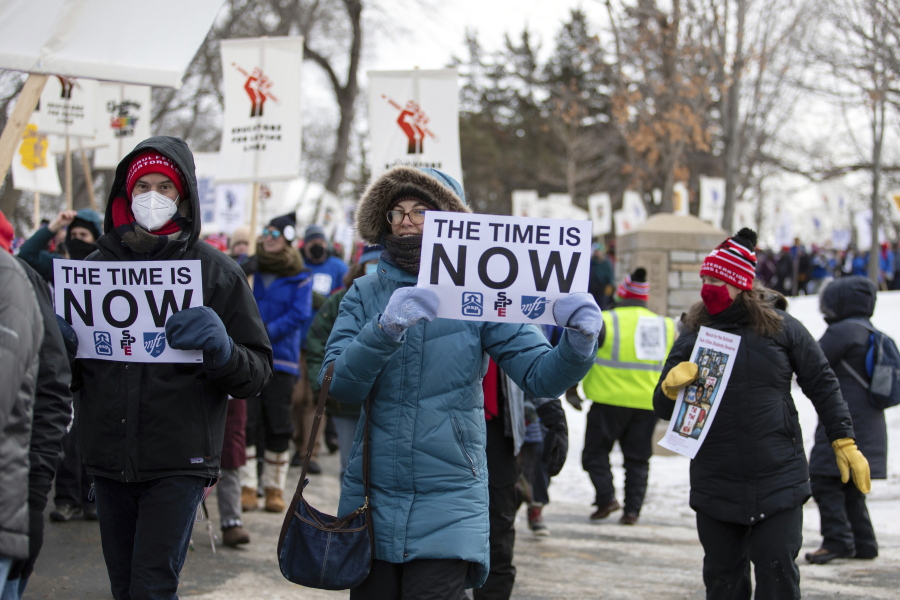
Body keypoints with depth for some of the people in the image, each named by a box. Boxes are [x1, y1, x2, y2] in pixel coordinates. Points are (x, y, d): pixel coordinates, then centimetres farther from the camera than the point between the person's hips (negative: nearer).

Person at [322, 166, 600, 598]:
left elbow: (541, 377, -6)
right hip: (371, 503, 2)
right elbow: (338, 384, -9)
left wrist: (578, 342, -27)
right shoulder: (365, 295, 4)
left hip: (447, 512, -2)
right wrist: (384, 329, -26)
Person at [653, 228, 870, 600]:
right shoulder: (693, 336, 3)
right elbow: (663, 409, 7)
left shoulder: (781, 328, -2)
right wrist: (671, 388, -16)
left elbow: (822, 384, 7)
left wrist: (844, 442, 3)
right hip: (716, 488, 2)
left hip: (779, 483, -2)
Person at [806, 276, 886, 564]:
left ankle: (837, 540, -13)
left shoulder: (844, 331, -14)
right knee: (850, 486, 16)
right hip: (868, 421, 10)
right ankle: (863, 542, 18)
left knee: (824, 479, -9)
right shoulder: (872, 334, 17)